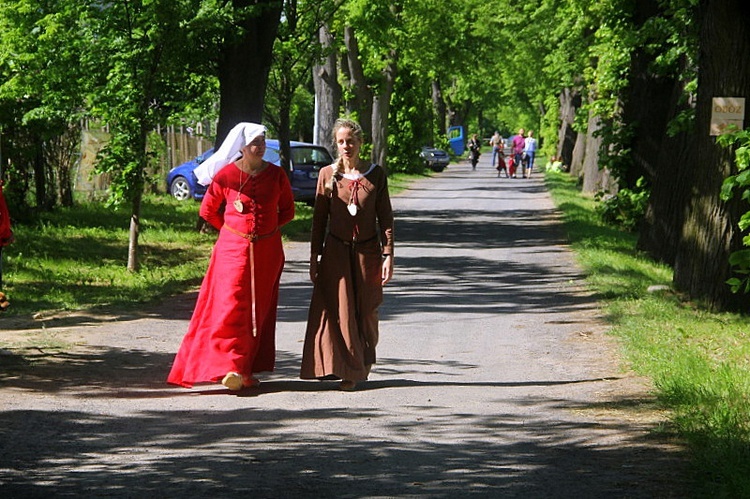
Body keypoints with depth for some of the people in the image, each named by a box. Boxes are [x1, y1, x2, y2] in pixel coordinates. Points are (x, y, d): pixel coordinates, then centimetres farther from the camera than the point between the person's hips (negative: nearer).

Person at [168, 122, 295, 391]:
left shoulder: (276, 175, 1)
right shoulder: (226, 175, -4)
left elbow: (287, 210, 14)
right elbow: (208, 210, 8)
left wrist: (266, 228, 5)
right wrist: (233, 229, 9)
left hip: (267, 250, 3)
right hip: (233, 248, -3)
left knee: (260, 309, 5)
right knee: (232, 306, -13)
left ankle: (247, 368, 12)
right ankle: (231, 367, -18)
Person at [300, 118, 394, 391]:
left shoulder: (376, 174, -1)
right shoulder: (328, 174, 0)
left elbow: (385, 217, 2)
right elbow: (319, 218, 4)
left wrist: (388, 255, -5)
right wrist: (314, 256, 1)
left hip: (367, 251, 0)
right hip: (336, 252, 0)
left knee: (366, 311, 7)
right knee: (340, 311, -5)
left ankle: (364, 361, 30)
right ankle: (349, 371, 0)